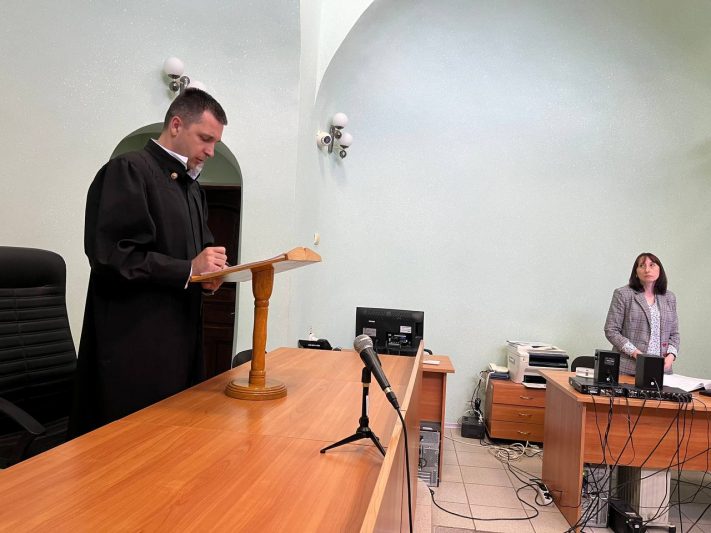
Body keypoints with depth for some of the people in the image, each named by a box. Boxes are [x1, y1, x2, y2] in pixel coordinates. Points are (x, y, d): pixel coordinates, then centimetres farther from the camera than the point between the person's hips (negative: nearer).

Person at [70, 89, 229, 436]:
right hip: (134, 344, -7)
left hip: (181, 340, 8)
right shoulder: (128, 171, -8)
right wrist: (188, 270, -19)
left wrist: (209, 273, -2)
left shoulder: (193, 189, 17)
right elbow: (111, 255, -17)